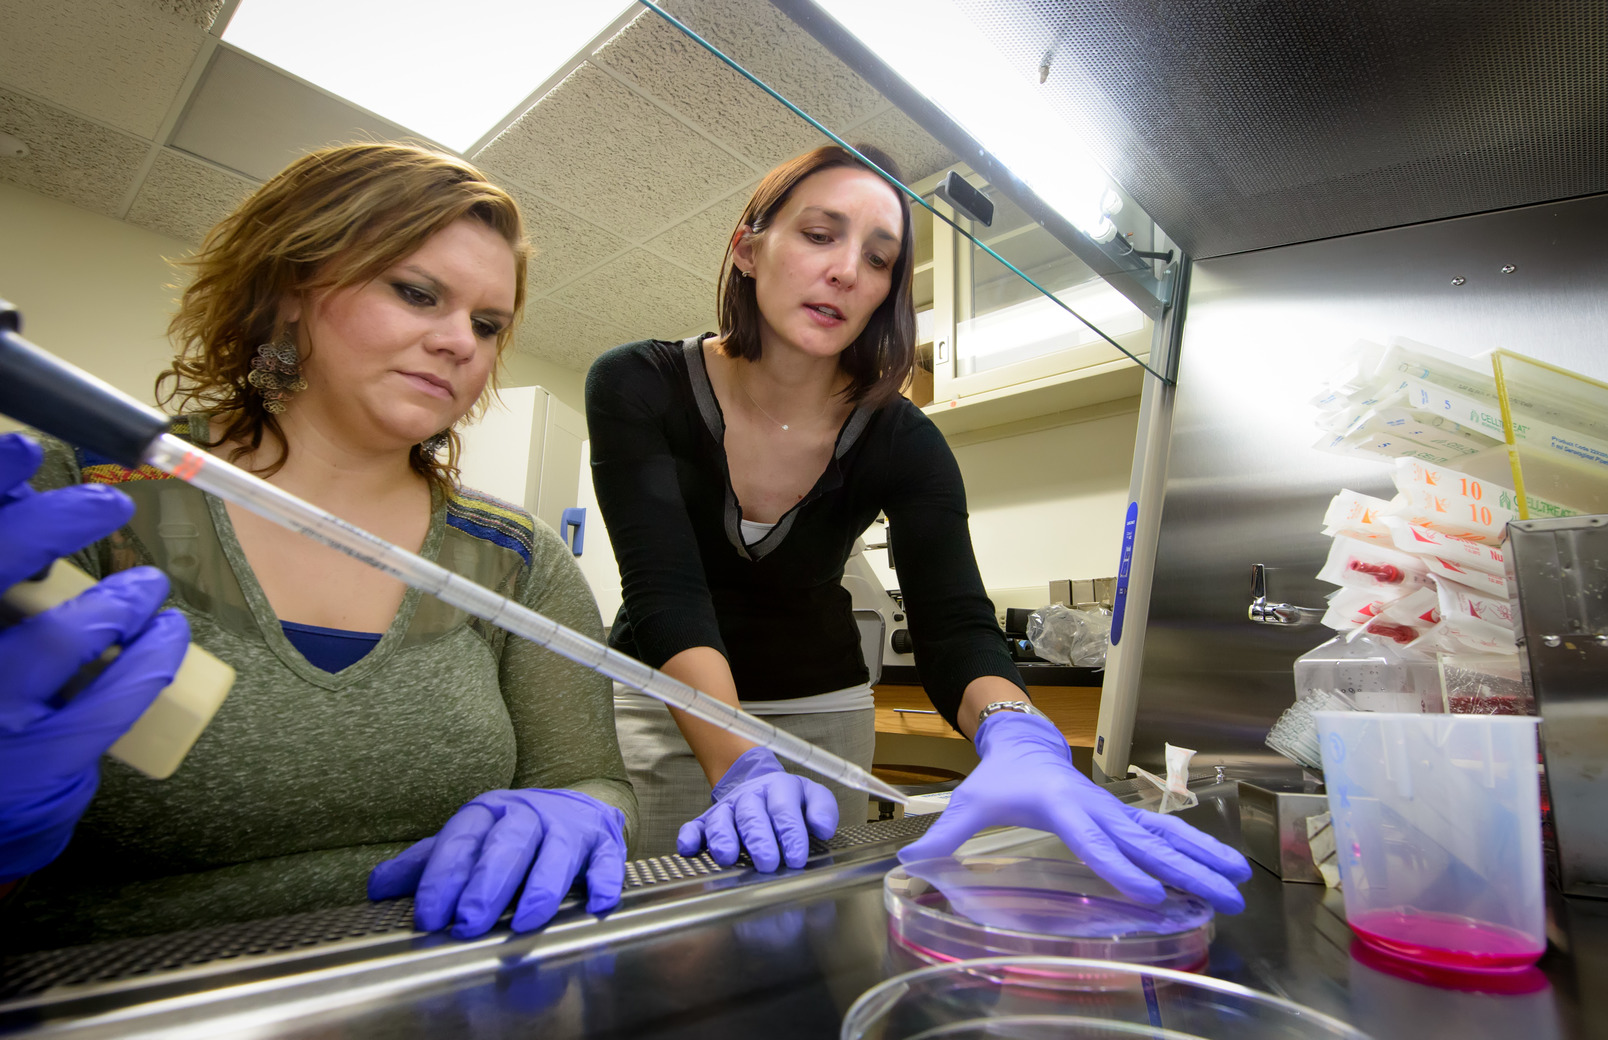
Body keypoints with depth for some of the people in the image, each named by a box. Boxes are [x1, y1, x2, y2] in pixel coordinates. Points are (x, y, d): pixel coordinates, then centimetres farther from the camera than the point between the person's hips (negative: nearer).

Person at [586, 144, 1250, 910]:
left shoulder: (903, 444, -14)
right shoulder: (636, 389, -17)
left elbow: (954, 628, -23)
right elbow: (666, 595, -28)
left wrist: (1019, 739, -46)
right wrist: (741, 769, -44)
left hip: (821, 706, 2)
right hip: (662, 701, -1)